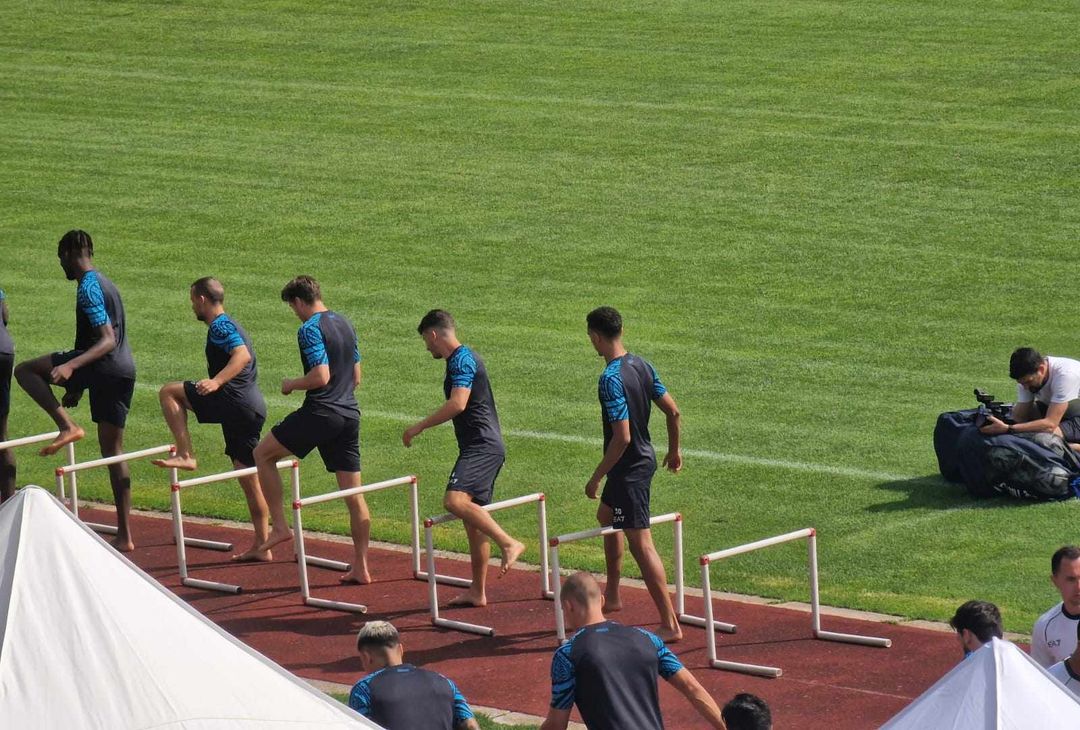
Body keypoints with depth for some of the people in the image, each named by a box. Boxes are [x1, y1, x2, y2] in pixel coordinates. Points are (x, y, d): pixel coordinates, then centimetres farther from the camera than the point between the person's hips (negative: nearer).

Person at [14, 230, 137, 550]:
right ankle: (124, 535, 12)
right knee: (113, 451, 13)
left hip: (102, 366, -9)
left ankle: (67, 426, -15)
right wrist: (78, 386, 33)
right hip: (124, 373, 9)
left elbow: (108, 340, -20)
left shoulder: (88, 288, -10)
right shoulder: (105, 284, 20)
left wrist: (71, 367, -31)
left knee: (24, 371, -1)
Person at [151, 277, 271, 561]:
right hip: (252, 407, 10)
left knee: (169, 392, -5)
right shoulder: (230, 325, 23)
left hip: (234, 400, -10)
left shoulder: (219, 326, -8)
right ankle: (261, 546, 13)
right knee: (249, 477, 11)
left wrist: (216, 382, -35)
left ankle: (186, 455, -10)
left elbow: (242, 355, -25)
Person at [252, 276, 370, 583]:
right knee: (353, 492, 8)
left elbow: (321, 376, -20)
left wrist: (291, 384, -3)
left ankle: (280, 526, 6)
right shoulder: (346, 325, 15)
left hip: (320, 412, -8)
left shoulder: (310, 330, -11)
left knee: (263, 453, 12)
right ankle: (361, 567, 8)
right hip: (350, 414, 8)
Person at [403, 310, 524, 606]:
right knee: (473, 517, 13)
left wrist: (419, 427, -19)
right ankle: (478, 591, 17)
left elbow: (457, 404, -25)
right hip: (481, 448, 11)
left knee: (455, 500, -28)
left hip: (482, 447, -11)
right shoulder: (465, 358, 20)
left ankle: (509, 543, -28)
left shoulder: (462, 360, -12)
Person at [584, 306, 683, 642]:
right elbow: (673, 411, 7)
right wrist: (674, 451, 23)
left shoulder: (611, 379, -25)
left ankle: (670, 624, -8)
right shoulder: (642, 366, 2)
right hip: (645, 459, 10)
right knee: (606, 516, 31)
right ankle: (612, 595, 44)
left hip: (628, 468, -10)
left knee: (641, 544, -7)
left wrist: (596, 478, -19)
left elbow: (622, 437, -28)